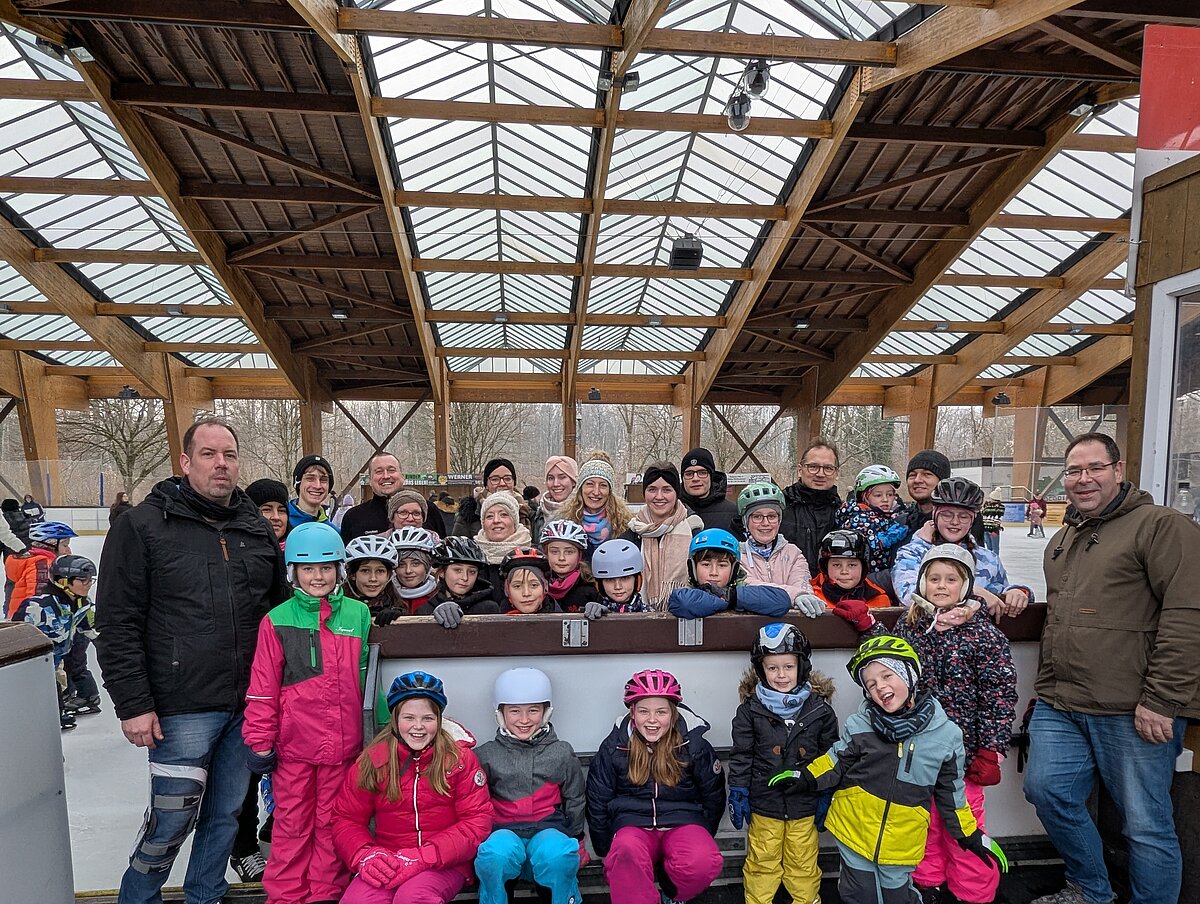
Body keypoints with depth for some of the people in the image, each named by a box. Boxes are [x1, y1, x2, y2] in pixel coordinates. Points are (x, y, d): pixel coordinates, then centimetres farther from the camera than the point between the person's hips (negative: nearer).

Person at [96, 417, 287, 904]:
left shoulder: (257, 527, 8)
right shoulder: (143, 525, -5)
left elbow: (281, 607, 16)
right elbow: (117, 624, -8)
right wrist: (133, 705, -11)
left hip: (247, 705, 5)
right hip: (181, 709, -4)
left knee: (226, 813, 17)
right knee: (171, 822, 6)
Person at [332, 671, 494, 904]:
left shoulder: (460, 758, -3)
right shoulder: (372, 761, 2)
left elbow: (477, 822, -7)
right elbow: (347, 819, 6)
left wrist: (421, 858, -19)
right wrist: (365, 856, -15)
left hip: (445, 863, -2)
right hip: (388, 861, 2)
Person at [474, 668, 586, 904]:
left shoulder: (562, 754, 10)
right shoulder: (486, 755, 9)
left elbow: (575, 803, 17)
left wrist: (575, 842, 11)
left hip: (548, 829, 0)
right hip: (504, 830, 0)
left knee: (559, 854, -35)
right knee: (494, 854, -35)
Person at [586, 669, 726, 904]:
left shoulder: (695, 745, -1)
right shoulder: (613, 748, 1)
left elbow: (713, 797, 13)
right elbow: (597, 801, 11)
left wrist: (700, 838, 12)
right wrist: (608, 850, 11)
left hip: (683, 822, 2)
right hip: (633, 824, -1)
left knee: (705, 862, -32)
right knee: (626, 852, -38)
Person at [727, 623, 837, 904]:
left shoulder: (820, 709, -8)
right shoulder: (750, 709, -10)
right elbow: (741, 755, -3)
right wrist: (737, 794, -4)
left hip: (805, 804, 1)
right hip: (764, 802, 0)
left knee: (803, 863, 17)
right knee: (761, 861, 15)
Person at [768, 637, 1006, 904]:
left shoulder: (947, 735, -8)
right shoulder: (859, 725, -12)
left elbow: (950, 793, 5)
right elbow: (837, 762, 0)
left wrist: (972, 837, 8)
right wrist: (805, 777, -11)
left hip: (901, 842, 0)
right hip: (854, 832, 0)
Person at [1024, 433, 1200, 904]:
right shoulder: (1061, 539, 17)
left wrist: (1162, 699, -19)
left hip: (1133, 710, -7)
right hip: (1059, 706, 7)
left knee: (1146, 824, 5)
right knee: (1045, 789, 8)